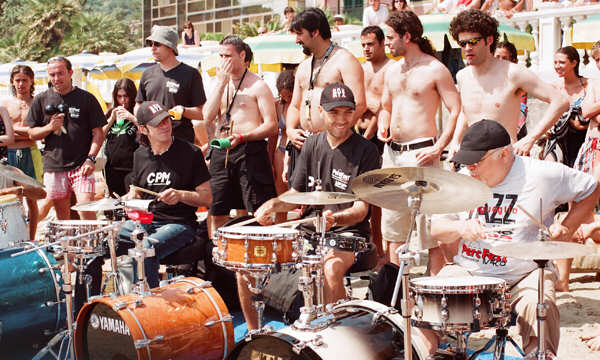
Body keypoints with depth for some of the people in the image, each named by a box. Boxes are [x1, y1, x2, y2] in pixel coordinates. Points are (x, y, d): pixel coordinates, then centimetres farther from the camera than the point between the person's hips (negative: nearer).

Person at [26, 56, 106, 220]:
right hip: (53, 167, 3)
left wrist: (91, 158, -10)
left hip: (81, 166, -3)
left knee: (86, 210, -15)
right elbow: (32, 134, 12)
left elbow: (98, 133, 3)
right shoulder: (41, 100, 8)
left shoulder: (86, 99, 2)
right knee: (62, 216, 8)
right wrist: (50, 127, -8)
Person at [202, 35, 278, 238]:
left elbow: (271, 126, -8)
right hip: (220, 152, 6)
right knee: (217, 212, 9)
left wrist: (242, 137, -21)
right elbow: (208, 116, 1)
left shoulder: (258, 86, -2)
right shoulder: (220, 85, 17)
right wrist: (221, 82, -3)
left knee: (260, 213, -8)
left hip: (250, 151, -6)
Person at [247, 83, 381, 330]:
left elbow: (361, 209, -12)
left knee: (331, 267, -38)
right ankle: (255, 335, 6)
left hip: (347, 235, -5)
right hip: (306, 231, 5)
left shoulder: (365, 151, -6)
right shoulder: (312, 145, 10)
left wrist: (334, 218, -33)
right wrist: (274, 205, -6)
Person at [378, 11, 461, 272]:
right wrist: (382, 127, 5)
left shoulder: (435, 70, -7)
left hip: (421, 152, -7)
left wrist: (439, 148, -18)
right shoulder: (392, 70, 14)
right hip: (392, 152, 7)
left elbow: (456, 111, -10)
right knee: (393, 224, 10)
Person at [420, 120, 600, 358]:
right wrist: (460, 228, -16)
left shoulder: (543, 175, -8)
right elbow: (436, 229, 5)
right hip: (468, 270, 3)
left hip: (525, 274, -3)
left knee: (538, 305, -33)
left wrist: (566, 228, -6)